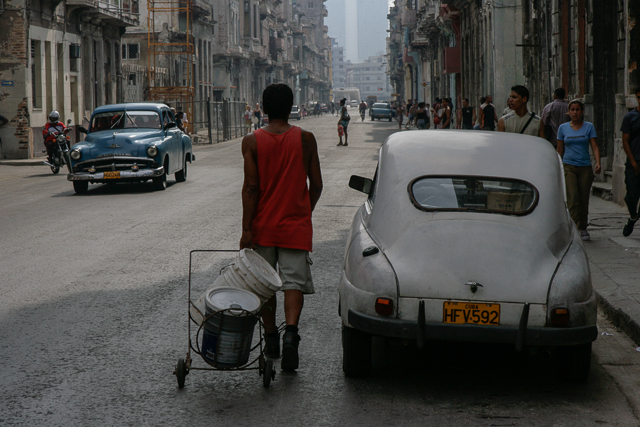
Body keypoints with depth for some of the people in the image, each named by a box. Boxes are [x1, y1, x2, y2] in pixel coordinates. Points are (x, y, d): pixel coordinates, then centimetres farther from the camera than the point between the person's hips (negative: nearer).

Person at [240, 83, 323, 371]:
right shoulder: (305, 139, -3)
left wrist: (247, 229, -7)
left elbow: (250, 187, -10)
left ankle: (271, 339, 22)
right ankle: (291, 331, -24)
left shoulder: (252, 142, -6)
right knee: (294, 280, -2)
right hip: (295, 224, 0)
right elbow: (316, 184, 1)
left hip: (263, 225, 0)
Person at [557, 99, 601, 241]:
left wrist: (598, 163, -16)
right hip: (569, 166, -1)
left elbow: (595, 147, 0)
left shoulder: (589, 127, 6)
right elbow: (560, 150, 13)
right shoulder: (563, 128, 7)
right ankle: (576, 228, -20)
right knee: (572, 198, -16)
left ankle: (583, 229, 17)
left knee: (584, 200, 3)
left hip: (585, 168, 1)